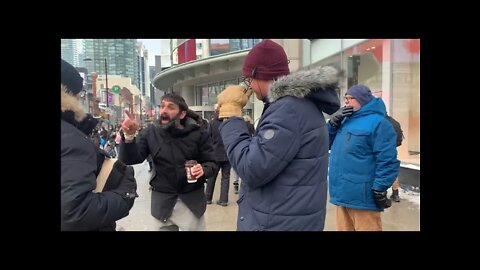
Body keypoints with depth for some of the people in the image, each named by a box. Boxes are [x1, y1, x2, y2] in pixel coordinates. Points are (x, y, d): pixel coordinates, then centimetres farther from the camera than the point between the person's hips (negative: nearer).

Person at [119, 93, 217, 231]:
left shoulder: (198, 133, -7)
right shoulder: (150, 133, -3)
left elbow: (211, 163, -3)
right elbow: (130, 159, -10)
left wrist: (203, 169, -25)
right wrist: (129, 136, -27)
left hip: (192, 200, -1)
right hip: (163, 201, 1)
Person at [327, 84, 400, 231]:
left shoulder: (378, 123, -11)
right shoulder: (346, 120, 15)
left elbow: (387, 160, -15)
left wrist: (379, 190, -17)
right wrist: (333, 122, 1)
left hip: (362, 196, -8)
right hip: (342, 193, 8)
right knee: (344, 227, 18)